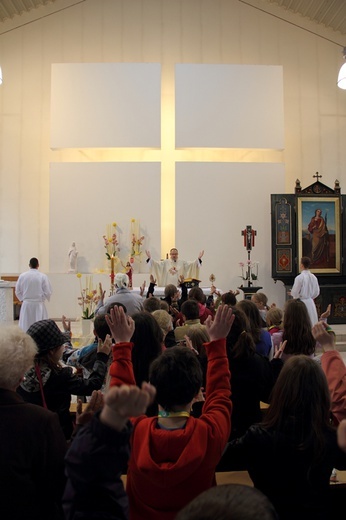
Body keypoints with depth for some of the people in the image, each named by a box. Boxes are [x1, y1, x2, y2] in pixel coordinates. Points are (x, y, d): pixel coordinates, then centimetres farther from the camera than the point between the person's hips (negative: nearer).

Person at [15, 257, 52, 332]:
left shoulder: (22, 276, -3)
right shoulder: (43, 276, -10)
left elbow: (17, 291, 4)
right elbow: (48, 292, -7)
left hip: (26, 304, 2)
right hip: (39, 304, -2)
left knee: (25, 326, 10)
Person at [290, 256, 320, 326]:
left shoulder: (299, 277, -16)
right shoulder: (313, 277, 1)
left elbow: (295, 293, -12)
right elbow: (316, 292, 8)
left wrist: (292, 293, 9)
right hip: (310, 302, 6)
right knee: (312, 323, 12)